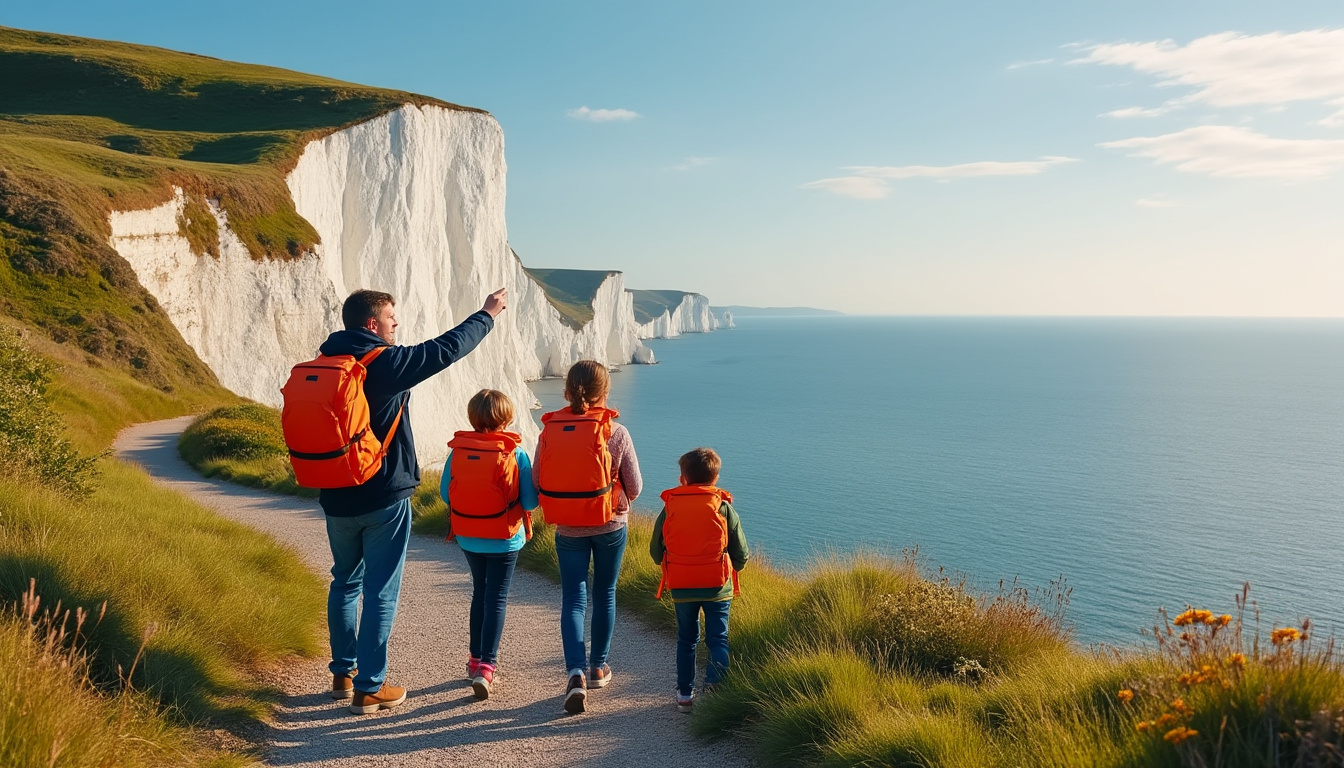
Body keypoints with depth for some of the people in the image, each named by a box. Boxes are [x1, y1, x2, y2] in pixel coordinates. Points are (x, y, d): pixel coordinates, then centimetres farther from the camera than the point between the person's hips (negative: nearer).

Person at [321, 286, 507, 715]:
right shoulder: (384, 363, -16)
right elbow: (447, 348, -10)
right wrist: (488, 314, 2)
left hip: (337, 499, 7)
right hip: (383, 499, -7)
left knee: (345, 583, 21)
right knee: (380, 593, 2)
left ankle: (343, 673, 31)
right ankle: (369, 689, 8)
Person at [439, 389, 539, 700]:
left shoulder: (457, 450, -7)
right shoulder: (515, 453, -14)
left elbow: (445, 493, -1)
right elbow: (530, 501, -12)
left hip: (468, 538, 3)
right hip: (504, 539, -3)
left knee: (480, 593, 20)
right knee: (496, 598, 4)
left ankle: (475, 659, 28)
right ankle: (486, 666, -4)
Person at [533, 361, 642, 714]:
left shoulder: (549, 431, -8)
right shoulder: (616, 433, -14)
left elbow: (537, 484, -3)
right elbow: (634, 487, -7)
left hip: (567, 530, 1)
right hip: (610, 526, -1)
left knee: (573, 598, 7)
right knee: (604, 594, 17)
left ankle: (576, 672, -10)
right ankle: (598, 667, 28)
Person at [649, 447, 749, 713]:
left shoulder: (670, 507, 0)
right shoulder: (723, 507, -3)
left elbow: (655, 551, 4)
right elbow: (741, 554, 0)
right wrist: (730, 568, 20)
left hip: (681, 586, 2)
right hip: (717, 584, -1)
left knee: (686, 639, 15)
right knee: (718, 639, 7)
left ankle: (685, 694, 19)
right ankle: (714, 686, -11)